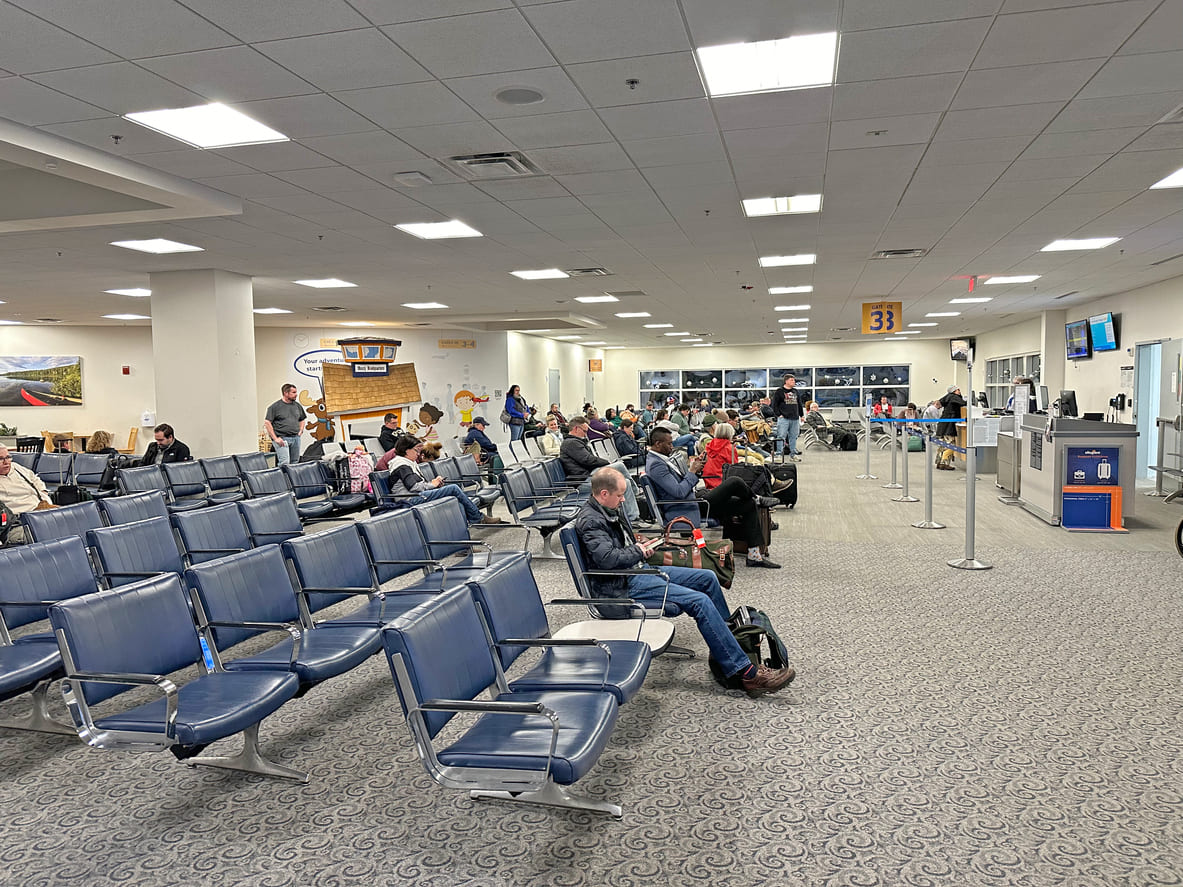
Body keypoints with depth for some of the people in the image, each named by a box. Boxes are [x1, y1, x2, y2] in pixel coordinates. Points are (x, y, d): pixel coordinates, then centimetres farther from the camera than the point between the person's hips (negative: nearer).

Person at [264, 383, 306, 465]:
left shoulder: (297, 406, 13)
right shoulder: (275, 406, -5)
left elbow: (302, 420, 26)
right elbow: (267, 422, -8)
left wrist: (300, 432, 10)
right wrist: (275, 439, -12)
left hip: (295, 439, 6)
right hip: (282, 439, -6)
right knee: (284, 463, -16)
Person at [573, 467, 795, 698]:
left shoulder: (611, 510, 13)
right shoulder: (590, 521, -18)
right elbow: (608, 558, -30)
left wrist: (640, 546, 7)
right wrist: (638, 551, -13)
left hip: (638, 570, 11)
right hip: (622, 586, -11)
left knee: (708, 578, 10)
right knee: (699, 601, -22)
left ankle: (725, 645, 23)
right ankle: (747, 673, -20)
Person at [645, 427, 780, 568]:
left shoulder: (665, 458, 14)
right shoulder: (655, 465, -19)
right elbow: (679, 492, -24)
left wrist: (694, 468, 4)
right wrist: (692, 471, -13)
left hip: (693, 500, 11)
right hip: (685, 511, -11)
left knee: (748, 505, 4)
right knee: (734, 482, -18)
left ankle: (754, 555, 7)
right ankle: (757, 499, 16)